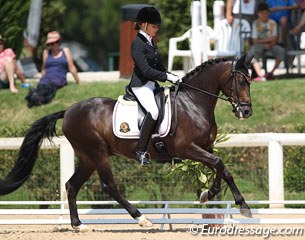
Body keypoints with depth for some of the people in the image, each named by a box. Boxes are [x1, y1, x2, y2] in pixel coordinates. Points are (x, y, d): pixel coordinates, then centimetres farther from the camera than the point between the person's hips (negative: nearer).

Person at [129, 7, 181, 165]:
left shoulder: (150, 42, 16)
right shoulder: (137, 43, -13)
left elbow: (159, 67, 21)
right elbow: (146, 70, -21)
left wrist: (173, 77, 7)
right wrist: (167, 77, -21)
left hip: (152, 84, 10)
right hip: (141, 85, -10)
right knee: (153, 111, -29)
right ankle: (141, 151, -27)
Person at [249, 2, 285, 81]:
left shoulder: (272, 23, -1)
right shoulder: (256, 23, -7)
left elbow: (274, 39, -4)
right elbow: (255, 40, -9)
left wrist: (270, 45, -24)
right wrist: (268, 39, -13)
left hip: (270, 45, 2)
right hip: (259, 44, -2)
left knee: (281, 51, -27)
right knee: (252, 53, -34)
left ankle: (272, 72, -14)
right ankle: (260, 75, -43)